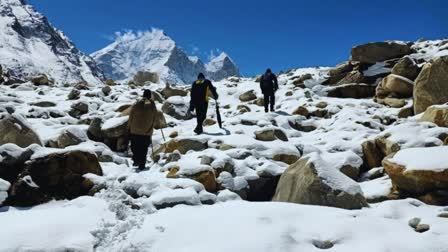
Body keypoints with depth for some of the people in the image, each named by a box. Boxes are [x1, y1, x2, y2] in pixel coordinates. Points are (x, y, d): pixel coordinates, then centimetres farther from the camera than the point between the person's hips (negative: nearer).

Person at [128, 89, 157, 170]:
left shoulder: (136, 105, -6)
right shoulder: (153, 107, -2)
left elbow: (131, 118, -2)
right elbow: (154, 120, 4)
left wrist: (129, 127, 9)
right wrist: (150, 130, 16)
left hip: (135, 131, -1)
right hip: (147, 132, 1)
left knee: (135, 146, 14)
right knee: (144, 149, 8)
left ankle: (136, 160, 0)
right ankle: (142, 165, 8)